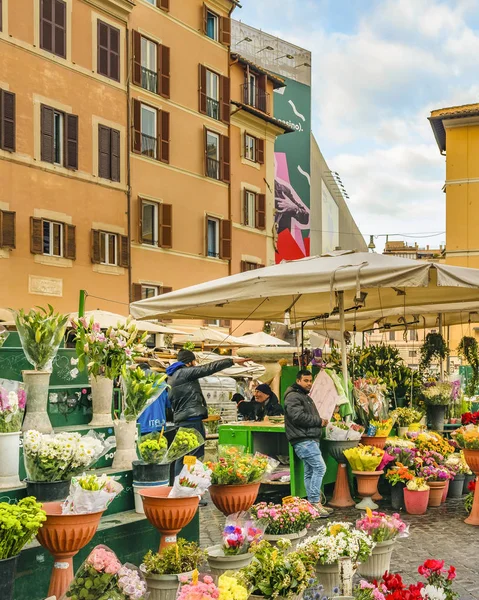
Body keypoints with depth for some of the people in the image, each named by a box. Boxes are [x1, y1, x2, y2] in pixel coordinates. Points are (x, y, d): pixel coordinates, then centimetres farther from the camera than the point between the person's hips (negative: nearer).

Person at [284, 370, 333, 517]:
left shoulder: (305, 397, 24)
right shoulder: (293, 397, -10)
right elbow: (298, 416, -22)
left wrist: (320, 422, 10)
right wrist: (319, 421, -14)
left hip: (311, 439, 11)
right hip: (303, 440, -11)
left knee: (310, 471, 11)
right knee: (320, 467, -17)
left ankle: (314, 504, 15)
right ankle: (315, 502, -15)